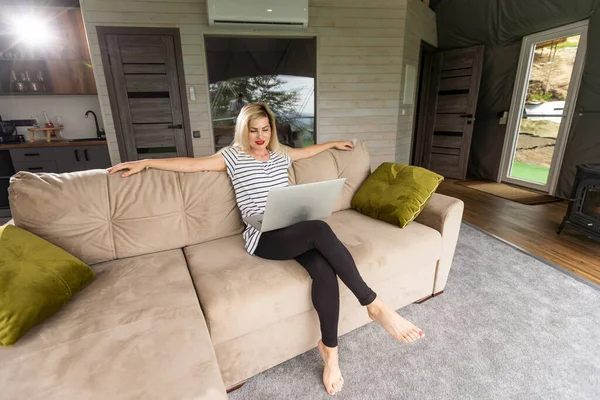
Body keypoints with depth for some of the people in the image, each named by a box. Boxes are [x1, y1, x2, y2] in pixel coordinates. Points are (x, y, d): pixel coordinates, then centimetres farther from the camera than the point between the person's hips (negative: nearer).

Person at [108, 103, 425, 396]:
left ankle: (329, 348, -10)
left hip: (295, 231, 5)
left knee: (324, 268, -27)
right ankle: (374, 305, -25)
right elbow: (192, 164, 7)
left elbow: (309, 150, 40)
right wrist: (146, 163, 4)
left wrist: (333, 143, 51)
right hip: (263, 238, -5)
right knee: (320, 229, -34)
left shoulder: (280, 154, 22)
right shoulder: (233, 156, 9)